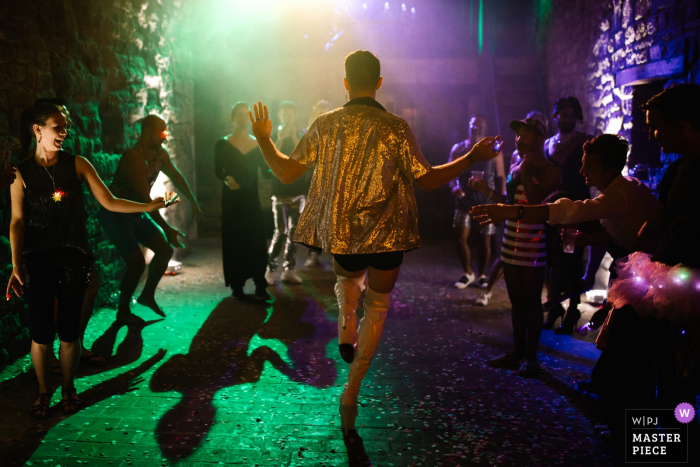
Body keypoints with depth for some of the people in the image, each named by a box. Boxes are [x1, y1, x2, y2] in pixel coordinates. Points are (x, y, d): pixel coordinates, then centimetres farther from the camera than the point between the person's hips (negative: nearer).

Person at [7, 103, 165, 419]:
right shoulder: (21, 173, 1)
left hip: (73, 258, 1)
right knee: (41, 332, 2)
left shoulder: (77, 165, 2)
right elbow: (17, 220, -3)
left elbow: (108, 202, -1)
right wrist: (16, 265, -11)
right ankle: (43, 391, 23)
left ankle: (68, 387, 25)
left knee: (69, 330, 5)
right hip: (37, 259, 0)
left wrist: (148, 206, -11)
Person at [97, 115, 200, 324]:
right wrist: (167, 229, -34)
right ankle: (123, 312, 7)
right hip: (115, 216, -8)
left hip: (137, 214, 8)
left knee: (165, 249, 4)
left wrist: (193, 202, 18)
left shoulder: (161, 154, -2)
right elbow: (145, 198, -33)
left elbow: (176, 177, 15)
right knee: (137, 262, -13)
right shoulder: (134, 157, -28)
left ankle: (147, 295, 22)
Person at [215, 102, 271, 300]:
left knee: (257, 241, -5)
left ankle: (260, 286, 1)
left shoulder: (258, 144, 8)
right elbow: (218, 171, -5)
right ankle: (236, 286, 9)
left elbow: (265, 172, 2)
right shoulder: (223, 144, 1)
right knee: (233, 241, -1)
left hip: (252, 198, 2)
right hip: (231, 199, -2)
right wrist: (227, 179, -27)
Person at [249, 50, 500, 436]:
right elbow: (428, 180, -6)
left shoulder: (325, 125, -4)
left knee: (347, 277, 38)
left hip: (338, 232, 2)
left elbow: (287, 173, 0)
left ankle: (346, 330, 15)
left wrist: (263, 139, 16)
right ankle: (351, 392, 14)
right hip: (385, 234, -2)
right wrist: (472, 157, 6)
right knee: (377, 304, 17)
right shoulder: (395, 128, -9)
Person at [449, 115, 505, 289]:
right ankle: (468, 274, 15)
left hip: (487, 202, -1)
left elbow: (500, 176, 2)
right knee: (461, 238, -5)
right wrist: (454, 186, -15)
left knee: (485, 240, 4)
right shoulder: (458, 148, 7)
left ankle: (482, 275, 22)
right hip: (464, 201, 1)